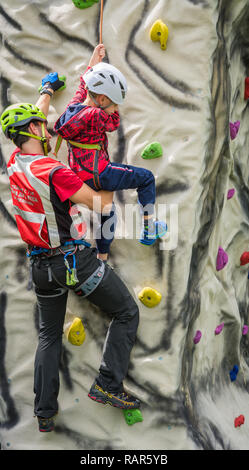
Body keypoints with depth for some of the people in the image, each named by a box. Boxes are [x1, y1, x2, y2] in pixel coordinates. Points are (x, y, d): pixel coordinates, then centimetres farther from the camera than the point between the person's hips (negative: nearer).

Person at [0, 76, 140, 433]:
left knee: (49, 336, 20)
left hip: (41, 265, 8)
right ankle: (108, 384, 6)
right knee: (127, 312, 7)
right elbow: (100, 203, -17)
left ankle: (44, 412, 23)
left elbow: (31, 118, 20)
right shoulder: (53, 171, -20)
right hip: (75, 259, -8)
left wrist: (48, 90, 34)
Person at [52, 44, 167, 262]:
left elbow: (84, 86, 22)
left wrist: (94, 62, 29)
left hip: (82, 175, 9)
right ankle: (149, 230, 11)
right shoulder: (93, 115, -24)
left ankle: (102, 260, 38)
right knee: (146, 177, 4)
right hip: (97, 175, -9)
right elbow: (114, 123, -4)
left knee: (106, 212, 27)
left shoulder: (73, 107, 1)